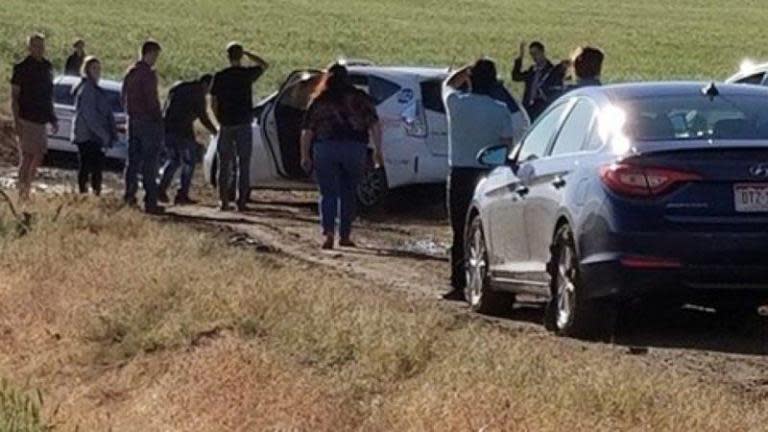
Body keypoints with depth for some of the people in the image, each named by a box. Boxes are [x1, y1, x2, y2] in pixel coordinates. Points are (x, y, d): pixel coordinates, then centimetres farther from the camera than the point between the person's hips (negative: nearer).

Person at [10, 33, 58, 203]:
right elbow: (14, 96, -8)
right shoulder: (22, 68, -7)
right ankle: (22, 194, -5)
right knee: (27, 156, -8)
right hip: (27, 119, -7)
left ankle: (27, 191, 18)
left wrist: (53, 119, 19)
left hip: (41, 120, 7)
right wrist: (16, 121, -16)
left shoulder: (47, 67, 12)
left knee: (38, 157, 8)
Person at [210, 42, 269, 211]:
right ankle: (241, 202, -1)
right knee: (243, 165, 3)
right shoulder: (248, 74, -4)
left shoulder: (220, 76, -1)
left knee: (224, 165, 8)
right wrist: (247, 54, 15)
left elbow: (213, 102, 2)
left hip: (225, 125, 1)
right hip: (243, 124, -1)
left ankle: (224, 201, 6)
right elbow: (264, 65, 15)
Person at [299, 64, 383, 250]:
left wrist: (305, 156, 7)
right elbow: (374, 125, -2)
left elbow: (307, 131, 3)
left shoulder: (319, 101, 7)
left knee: (328, 194, 3)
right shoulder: (360, 98, 6)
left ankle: (329, 234, -13)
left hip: (325, 149, 0)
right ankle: (345, 236, 14)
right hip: (354, 149, 0)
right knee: (349, 193, 12)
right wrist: (377, 150, 0)